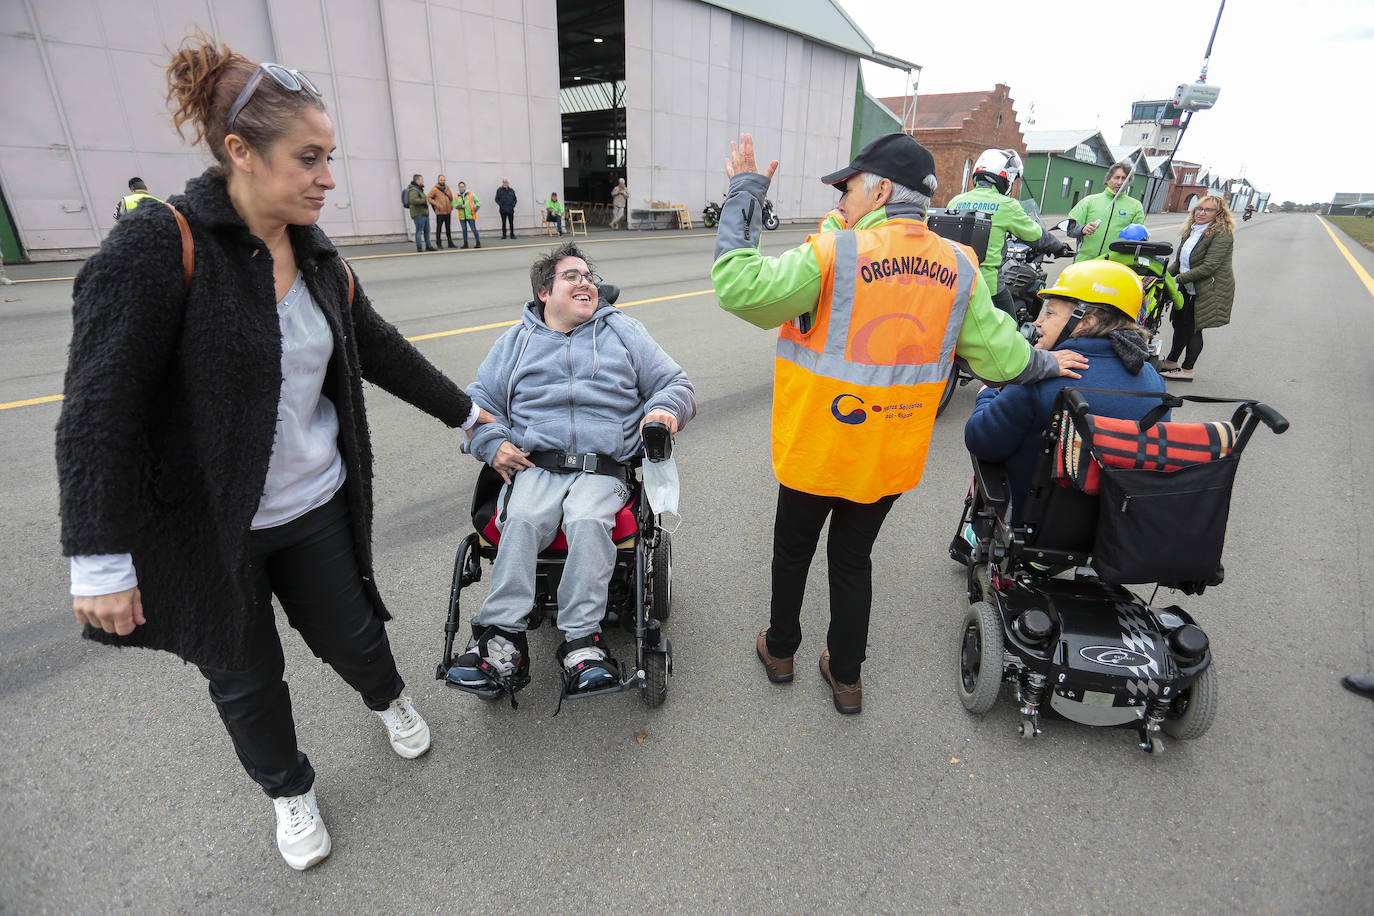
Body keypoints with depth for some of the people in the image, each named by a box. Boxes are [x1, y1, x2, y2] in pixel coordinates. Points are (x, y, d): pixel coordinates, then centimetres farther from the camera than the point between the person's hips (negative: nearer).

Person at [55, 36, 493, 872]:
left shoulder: (319, 258, 1)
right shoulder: (159, 247, -18)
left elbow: (384, 353, 12)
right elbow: (98, 415, -20)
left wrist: (463, 411, 19)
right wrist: (100, 562, -20)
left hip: (315, 507, 4)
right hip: (203, 527, -4)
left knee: (350, 635, 17)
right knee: (246, 678, 16)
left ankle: (389, 699, 51)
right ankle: (289, 791, 43)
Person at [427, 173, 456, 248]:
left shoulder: (447, 188, 10)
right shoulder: (434, 189, -7)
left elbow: (451, 198, 22)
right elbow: (428, 197, -7)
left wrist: (451, 205, 13)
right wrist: (435, 203, -17)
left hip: (448, 211, 5)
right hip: (440, 212, -5)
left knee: (448, 228, 12)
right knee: (439, 228, -2)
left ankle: (450, 243, 20)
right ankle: (438, 243, 2)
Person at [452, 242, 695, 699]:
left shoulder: (622, 331, 20)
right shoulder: (516, 341, 23)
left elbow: (676, 383, 18)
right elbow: (478, 400, 21)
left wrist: (665, 408, -6)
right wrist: (492, 443, 0)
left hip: (603, 468, -1)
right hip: (533, 466, 1)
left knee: (588, 522, -32)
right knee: (520, 520, -30)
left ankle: (581, 641, -28)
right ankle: (502, 640, -27)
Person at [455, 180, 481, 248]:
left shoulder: (471, 194, 1)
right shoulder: (456, 196, 6)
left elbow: (478, 202, 3)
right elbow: (454, 204, 1)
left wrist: (475, 210, -9)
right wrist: (461, 206, -18)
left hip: (470, 215, -2)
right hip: (462, 216, 2)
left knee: (474, 229, -6)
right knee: (464, 230, 6)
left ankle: (478, 243, 0)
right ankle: (465, 244, 13)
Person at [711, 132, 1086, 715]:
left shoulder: (833, 255, -19)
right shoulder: (958, 267, -2)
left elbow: (739, 286, -22)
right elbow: (1000, 356, 4)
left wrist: (745, 192, -12)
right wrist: (1046, 363, 26)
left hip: (817, 451, -4)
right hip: (891, 462, 4)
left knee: (793, 550, 20)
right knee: (853, 559, 21)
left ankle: (780, 649, 41)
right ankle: (846, 677, 36)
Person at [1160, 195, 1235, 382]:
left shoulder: (1222, 234, -15)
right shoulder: (1191, 230, 9)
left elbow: (1209, 266, -23)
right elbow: (1179, 260, 12)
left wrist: (1177, 279, -24)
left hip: (1210, 290, -8)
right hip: (1188, 289, 8)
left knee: (1193, 328, -2)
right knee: (1179, 324, 16)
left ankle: (1187, 370, 8)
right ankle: (1171, 362, 32)